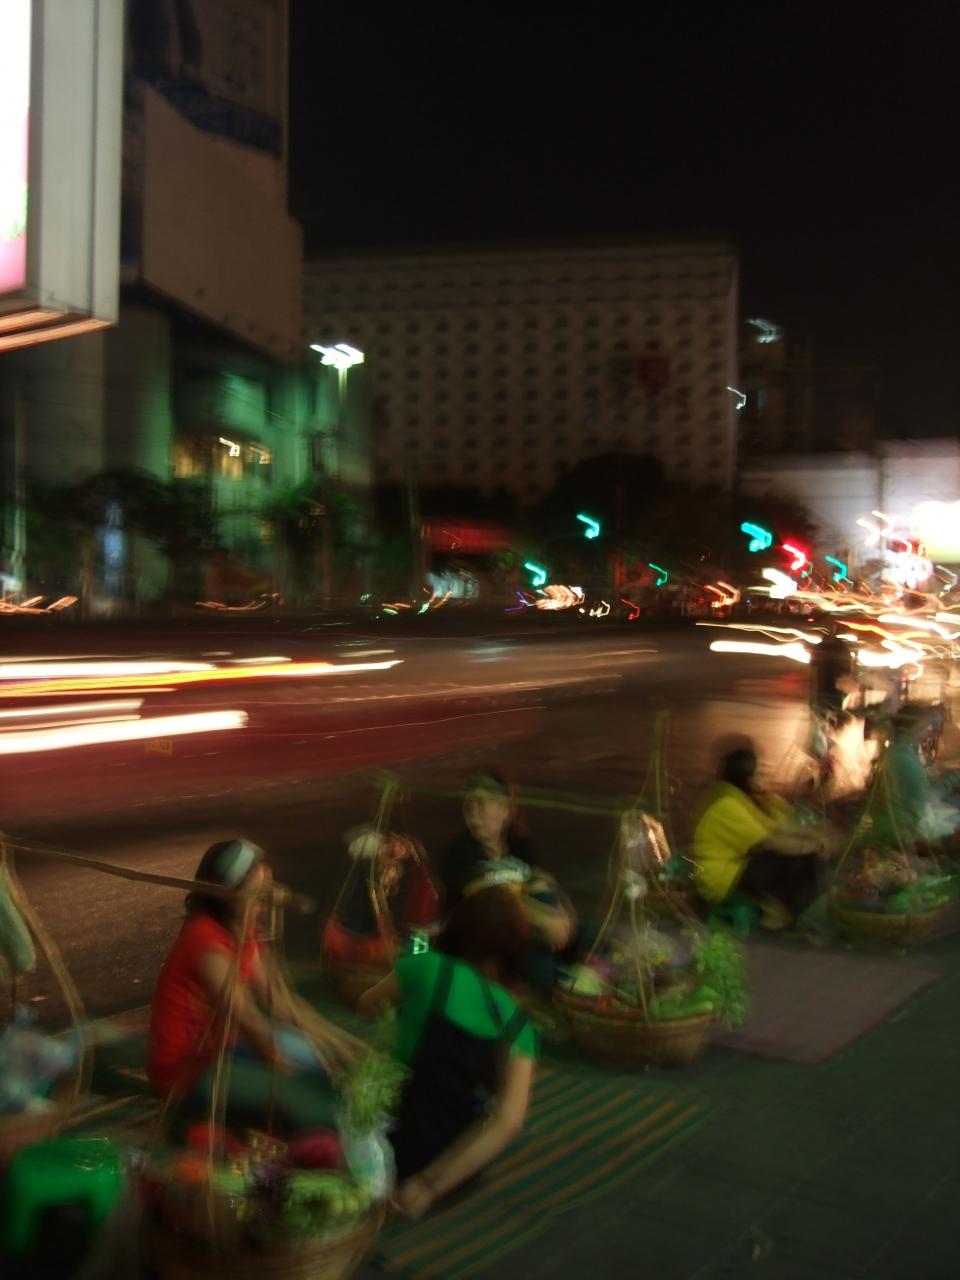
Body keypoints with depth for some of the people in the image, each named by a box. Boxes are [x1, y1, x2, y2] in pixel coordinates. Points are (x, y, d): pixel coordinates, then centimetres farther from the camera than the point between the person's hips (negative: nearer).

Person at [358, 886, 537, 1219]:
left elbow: (368, 1007, 11)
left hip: (396, 1150, -4)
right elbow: (510, 1120, -15)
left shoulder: (429, 967, -8)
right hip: (455, 1163, 4)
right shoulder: (519, 1024, -1)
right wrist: (433, 1184, -18)